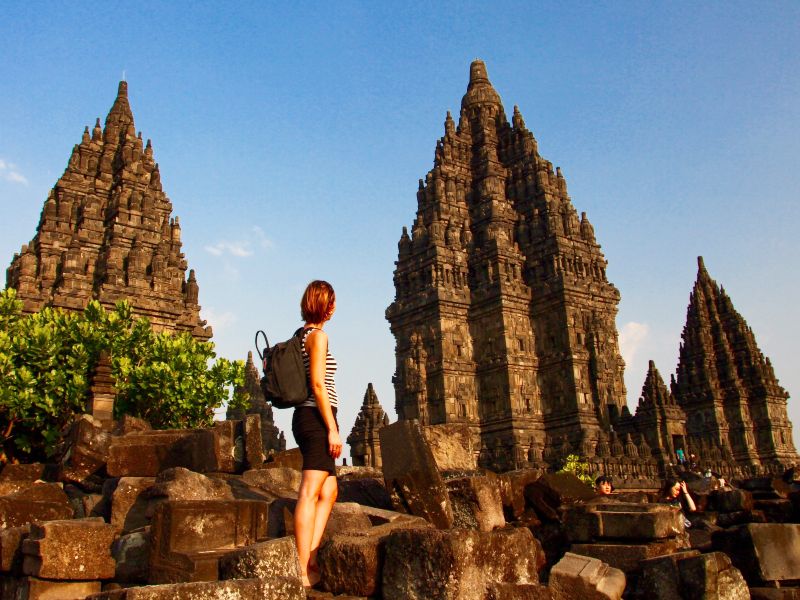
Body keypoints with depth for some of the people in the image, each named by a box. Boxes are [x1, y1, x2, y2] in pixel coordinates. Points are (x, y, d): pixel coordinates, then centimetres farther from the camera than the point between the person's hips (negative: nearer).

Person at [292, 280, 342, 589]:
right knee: (310, 493, -9)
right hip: (317, 416, -9)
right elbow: (318, 384, -16)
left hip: (306, 416, 9)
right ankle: (304, 571, -7)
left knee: (329, 491, 14)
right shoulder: (318, 335, -8)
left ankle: (311, 559, 11)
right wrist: (332, 428, -17)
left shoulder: (301, 335, 18)